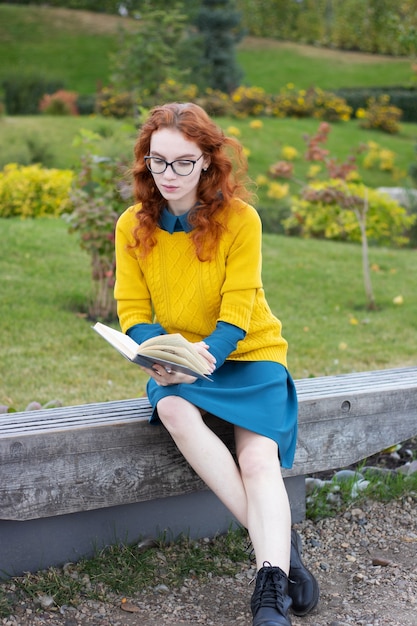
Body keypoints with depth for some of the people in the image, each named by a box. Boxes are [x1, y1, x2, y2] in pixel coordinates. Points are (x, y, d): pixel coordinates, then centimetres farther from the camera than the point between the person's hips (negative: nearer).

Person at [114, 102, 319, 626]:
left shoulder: (240, 219, -11)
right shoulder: (132, 225, -2)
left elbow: (236, 316, -12)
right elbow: (133, 312, -2)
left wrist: (203, 359, -30)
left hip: (246, 354, -1)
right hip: (175, 364, 2)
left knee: (258, 458, -25)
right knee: (173, 409, -32)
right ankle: (277, 540, -26)